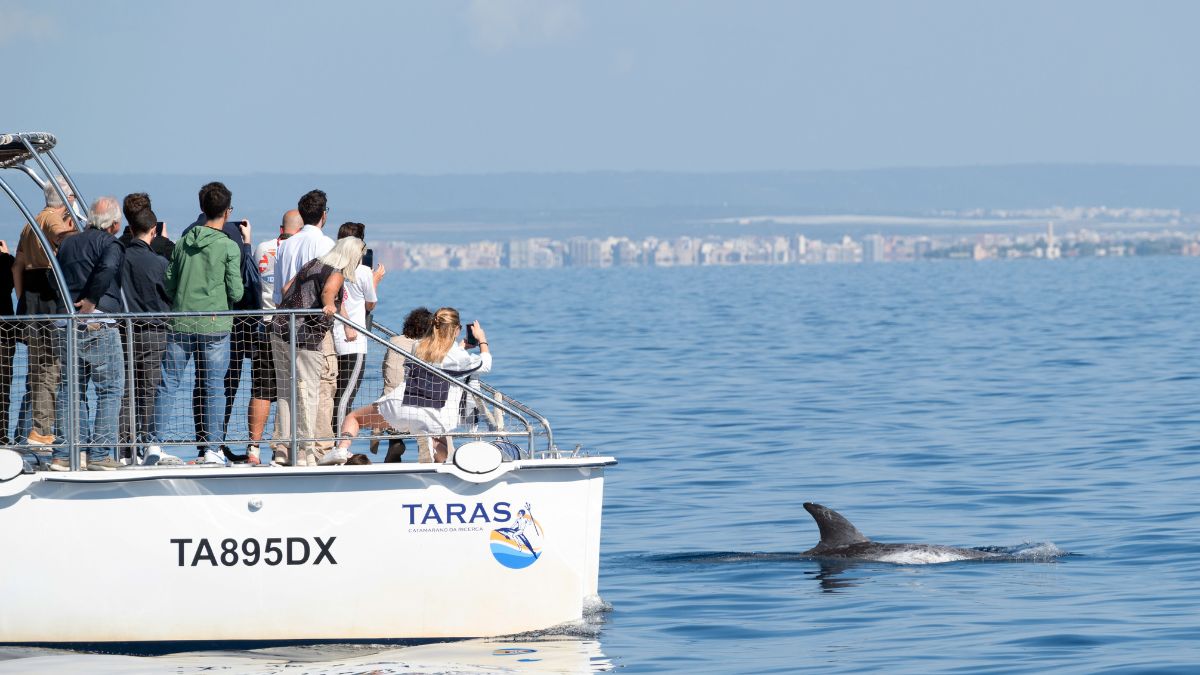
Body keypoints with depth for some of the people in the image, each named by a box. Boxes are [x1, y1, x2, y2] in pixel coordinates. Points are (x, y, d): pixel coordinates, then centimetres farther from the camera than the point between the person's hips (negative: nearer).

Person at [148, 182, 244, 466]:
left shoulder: (183, 243, 7)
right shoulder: (229, 247, -6)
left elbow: (168, 285, 9)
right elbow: (236, 293, -6)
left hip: (180, 324, 4)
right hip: (214, 326, -4)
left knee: (168, 384, 6)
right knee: (213, 388, 3)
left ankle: (154, 446, 4)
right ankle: (211, 449, 2)